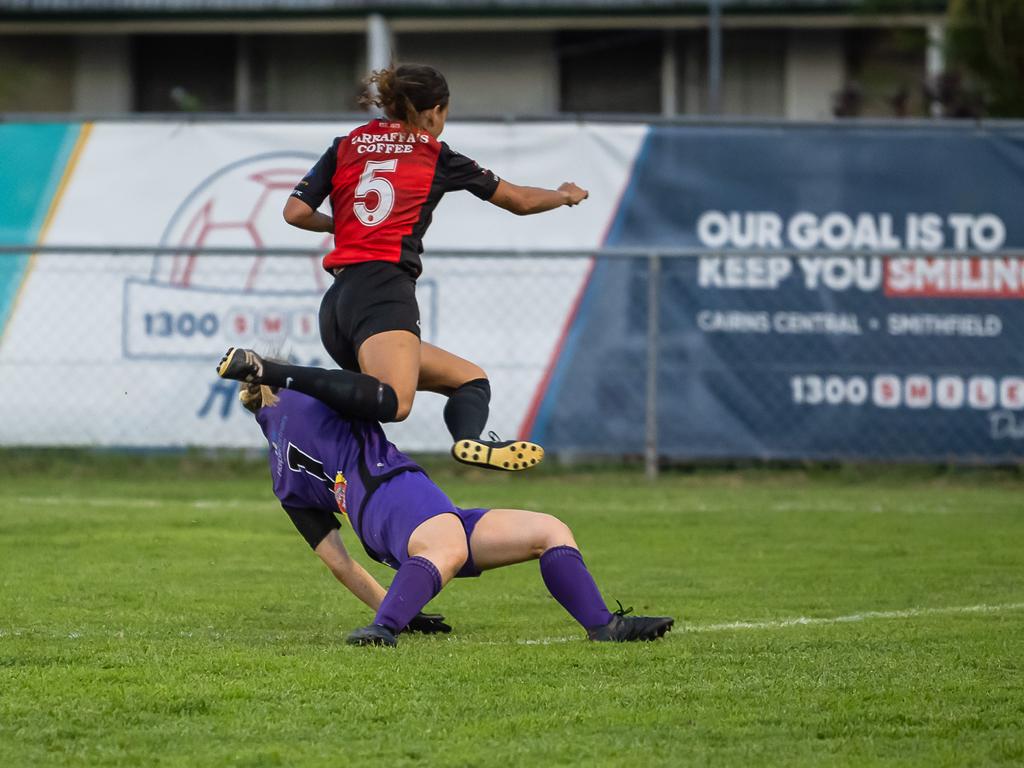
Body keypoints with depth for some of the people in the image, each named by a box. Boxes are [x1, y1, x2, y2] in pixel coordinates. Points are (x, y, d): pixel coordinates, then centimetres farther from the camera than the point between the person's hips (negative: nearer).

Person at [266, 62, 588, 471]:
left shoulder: (346, 146, 21)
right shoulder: (436, 156, 13)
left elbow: (296, 212, 12)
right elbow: (520, 201, 24)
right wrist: (566, 195, 44)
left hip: (337, 304, 6)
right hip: (384, 291, -6)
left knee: (470, 378, 10)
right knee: (394, 402, -27)